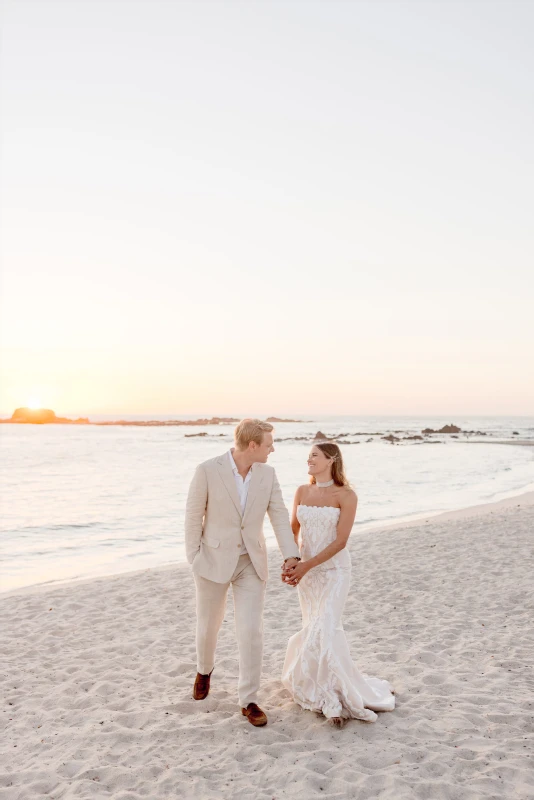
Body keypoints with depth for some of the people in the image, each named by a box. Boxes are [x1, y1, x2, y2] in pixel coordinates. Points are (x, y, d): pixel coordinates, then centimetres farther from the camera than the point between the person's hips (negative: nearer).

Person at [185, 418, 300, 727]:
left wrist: (292, 556, -18)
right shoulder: (207, 470, -15)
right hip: (214, 561, -2)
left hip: (252, 563, 2)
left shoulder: (268, 473, -3)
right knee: (209, 626, 15)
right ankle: (205, 669, 47)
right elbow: (194, 516, -8)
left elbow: (279, 516, -6)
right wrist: (194, 560, -6)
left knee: (252, 632, -3)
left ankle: (249, 700, 12)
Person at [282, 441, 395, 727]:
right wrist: (289, 562, -8)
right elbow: (293, 530, 8)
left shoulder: (346, 496, -13)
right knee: (314, 630, 10)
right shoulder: (302, 492, 3)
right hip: (306, 570, 5)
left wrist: (306, 566, -19)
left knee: (324, 630, -14)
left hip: (334, 570, -5)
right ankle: (332, 693, 26)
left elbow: (340, 541, -16)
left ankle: (334, 696, 1)